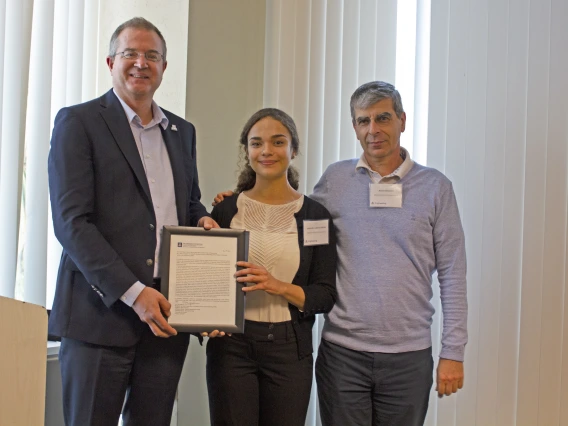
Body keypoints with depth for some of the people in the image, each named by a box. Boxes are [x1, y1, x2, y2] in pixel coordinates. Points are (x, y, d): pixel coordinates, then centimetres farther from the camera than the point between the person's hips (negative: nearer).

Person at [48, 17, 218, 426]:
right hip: (101, 312, -5)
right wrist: (133, 292, -18)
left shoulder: (182, 131, 16)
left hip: (165, 315, 5)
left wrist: (201, 220, 1)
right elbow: (72, 221, -11)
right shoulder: (78, 122, -3)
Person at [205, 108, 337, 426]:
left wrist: (278, 286, -18)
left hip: (290, 349, 0)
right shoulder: (225, 210, 2)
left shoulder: (316, 216, 0)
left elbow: (325, 296, -2)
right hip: (231, 345, 0)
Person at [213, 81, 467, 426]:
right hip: (342, 350, 1)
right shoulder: (335, 179, 5)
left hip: (409, 356, 0)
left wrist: (453, 352, -3)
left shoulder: (435, 186, 1)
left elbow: (452, 274, 1)